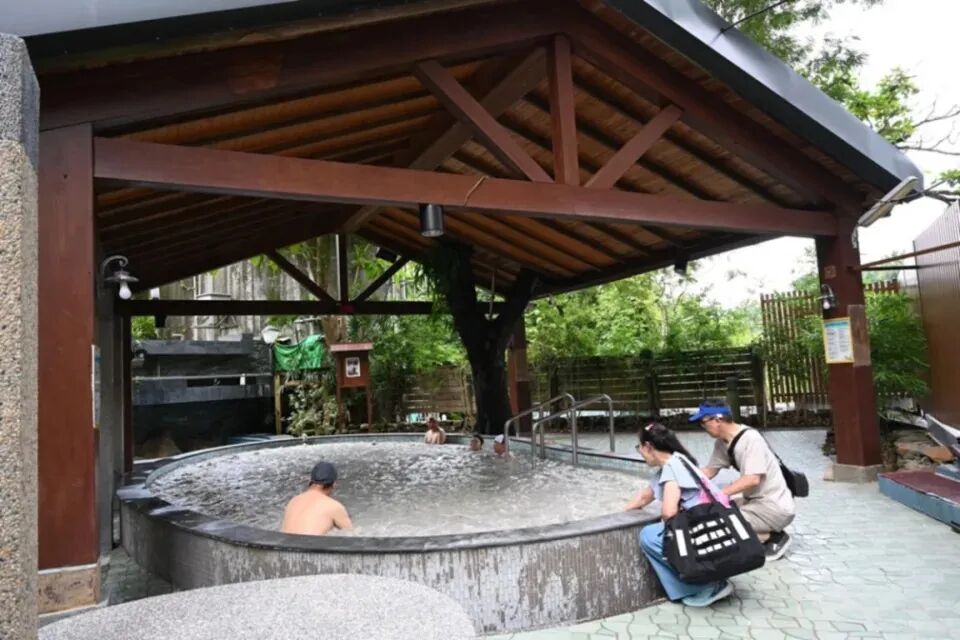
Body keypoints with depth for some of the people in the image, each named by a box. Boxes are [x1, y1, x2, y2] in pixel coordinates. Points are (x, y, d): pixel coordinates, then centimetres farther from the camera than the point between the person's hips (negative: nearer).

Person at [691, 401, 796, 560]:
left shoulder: (750, 438, -21)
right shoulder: (722, 443, 2)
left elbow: (753, 479, -28)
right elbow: (709, 471, 11)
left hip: (776, 506, -9)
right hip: (755, 501, 9)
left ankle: (774, 537, -2)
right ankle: (768, 534, 10)